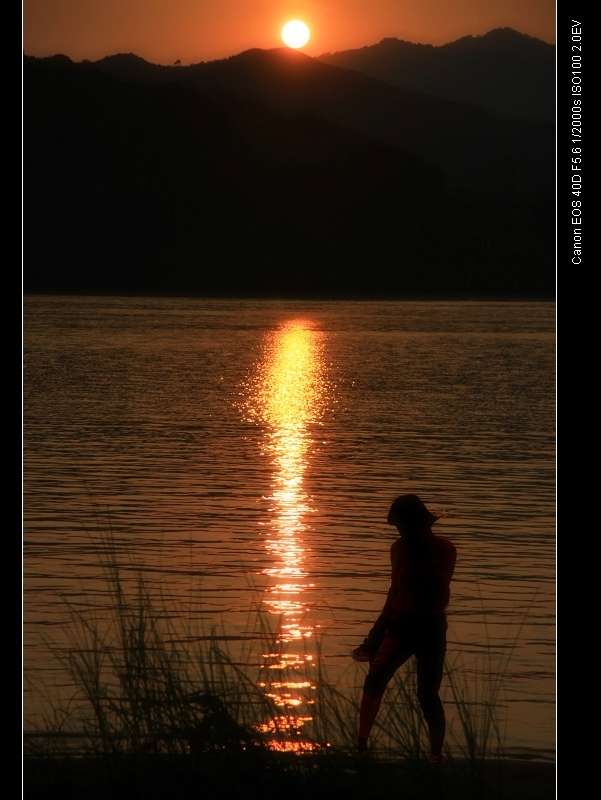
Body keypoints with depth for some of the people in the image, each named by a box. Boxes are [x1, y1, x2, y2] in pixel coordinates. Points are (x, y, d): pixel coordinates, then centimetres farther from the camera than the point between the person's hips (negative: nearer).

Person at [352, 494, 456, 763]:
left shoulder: (444, 549, -6)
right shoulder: (400, 548, 6)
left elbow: (440, 593, -18)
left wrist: (427, 555, -19)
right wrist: (377, 633, 18)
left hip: (431, 628, -3)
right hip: (401, 624, 3)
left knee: (427, 694, -6)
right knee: (375, 677, -17)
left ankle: (436, 754, 8)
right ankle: (361, 744, -14)